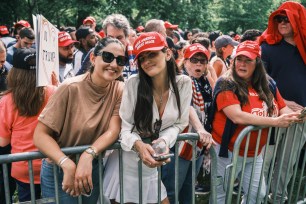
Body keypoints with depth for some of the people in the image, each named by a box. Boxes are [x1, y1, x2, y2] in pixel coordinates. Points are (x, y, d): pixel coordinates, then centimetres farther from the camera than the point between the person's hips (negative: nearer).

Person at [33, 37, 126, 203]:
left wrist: (88, 155, -30)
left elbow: (113, 131, -14)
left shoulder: (119, 90, -9)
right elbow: (40, 135, -19)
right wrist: (67, 164, -32)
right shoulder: (70, 88, -21)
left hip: (94, 168, 4)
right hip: (59, 170, -4)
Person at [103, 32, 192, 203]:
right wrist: (139, 145, -34)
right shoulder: (133, 83, -16)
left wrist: (164, 141, -21)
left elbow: (179, 124, -1)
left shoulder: (184, 83, -8)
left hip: (155, 163, 3)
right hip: (127, 162, -2)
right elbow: (125, 126, -14)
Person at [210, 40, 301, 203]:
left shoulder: (268, 85, 2)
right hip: (228, 152, -5)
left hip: (255, 153, 6)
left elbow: (284, 110, 6)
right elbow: (237, 117, -27)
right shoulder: (226, 84, -16)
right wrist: (275, 122, -30)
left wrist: (297, 116, -18)